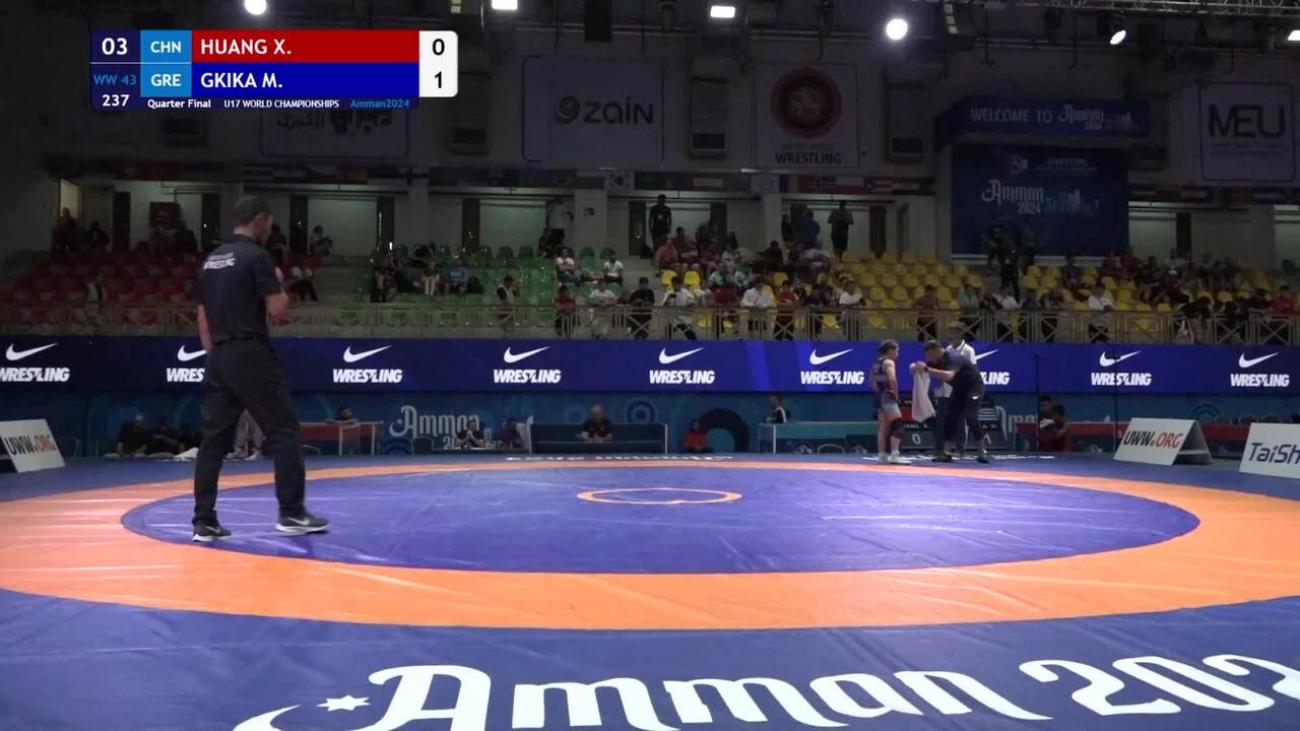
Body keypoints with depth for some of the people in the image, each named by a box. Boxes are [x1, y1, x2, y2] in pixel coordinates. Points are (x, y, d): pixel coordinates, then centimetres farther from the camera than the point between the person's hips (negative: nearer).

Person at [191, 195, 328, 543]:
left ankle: (204, 522, 9)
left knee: (214, 440, 8)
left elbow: (203, 317, 17)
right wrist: (279, 287, 7)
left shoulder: (211, 261, 15)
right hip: (251, 356, -8)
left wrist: (215, 354, 20)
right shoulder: (256, 256, -9)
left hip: (219, 357, 8)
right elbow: (279, 312, -13)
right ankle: (292, 513, 1)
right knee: (284, 431, 1)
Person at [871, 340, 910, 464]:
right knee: (897, 425, -12)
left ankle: (882, 456, 14)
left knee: (883, 428, 12)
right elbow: (892, 379, -27)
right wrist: (896, 395, -16)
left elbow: (872, 380, 27)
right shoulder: (889, 362, -11)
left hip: (879, 397, 9)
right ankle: (894, 455, -22)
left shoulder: (877, 363, 16)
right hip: (888, 397, -9)